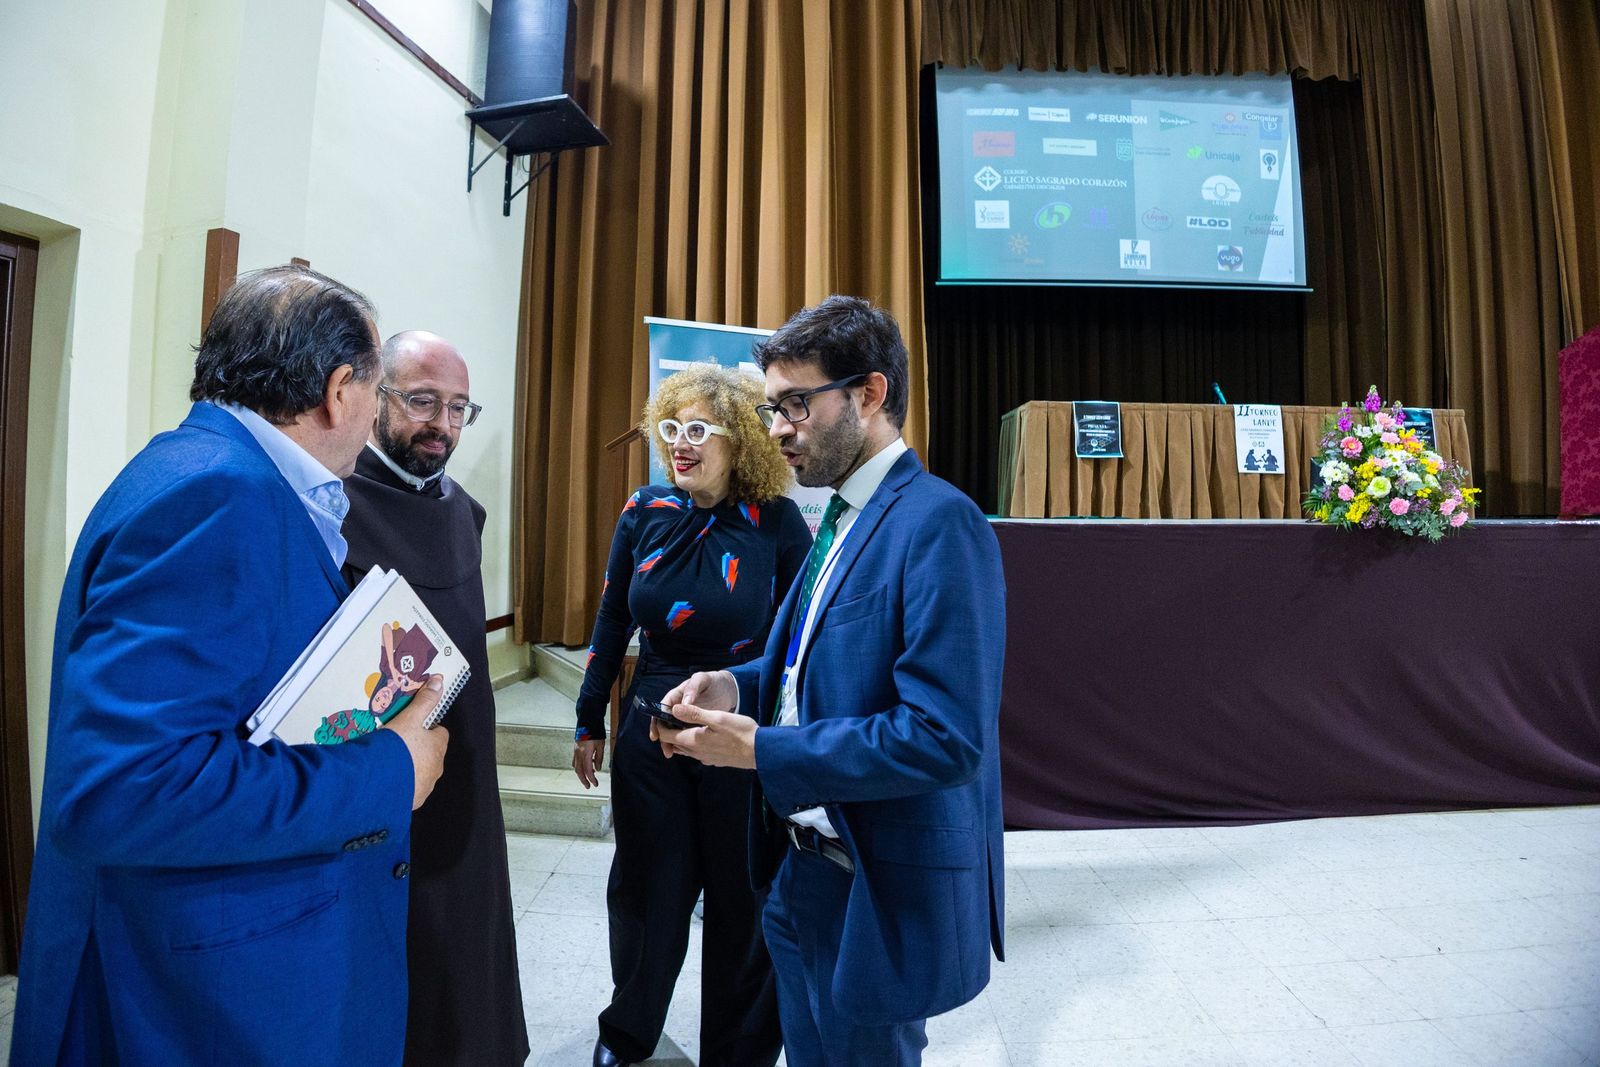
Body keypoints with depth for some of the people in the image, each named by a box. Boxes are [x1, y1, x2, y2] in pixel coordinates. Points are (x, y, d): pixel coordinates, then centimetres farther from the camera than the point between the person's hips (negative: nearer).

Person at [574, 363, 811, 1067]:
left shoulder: (776, 522, -11)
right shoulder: (644, 513, -2)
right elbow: (612, 621, 6)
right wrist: (590, 724, 10)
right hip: (651, 733, 3)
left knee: (742, 901, 14)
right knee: (645, 891, 19)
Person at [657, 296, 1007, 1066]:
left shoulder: (937, 522, -23)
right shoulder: (842, 518, 6)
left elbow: (945, 739, -28)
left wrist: (761, 750, -23)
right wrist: (738, 687, -3)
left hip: (884, 893, -8)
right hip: (804, 872, 8)